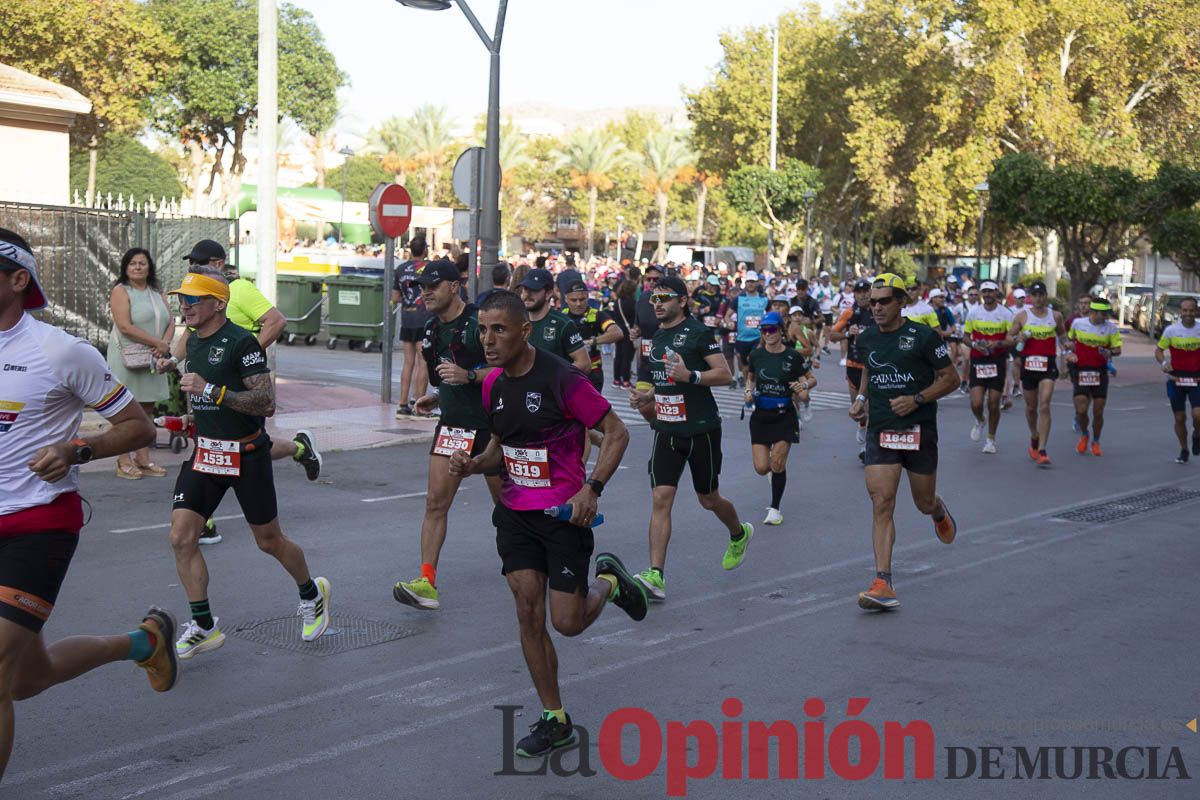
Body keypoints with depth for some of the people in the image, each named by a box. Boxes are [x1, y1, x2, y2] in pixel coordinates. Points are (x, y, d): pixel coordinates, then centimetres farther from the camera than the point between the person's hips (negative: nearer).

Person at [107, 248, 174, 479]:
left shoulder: (157, 293, 16)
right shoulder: (121, 291, -5)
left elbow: (170, 321, 10)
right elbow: (125, 326, -16)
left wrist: (166, 343, -10)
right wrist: (158, 343, -16)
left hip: (153, 359, 6)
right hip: (127, 358, -6)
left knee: (147, 408, 8)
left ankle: (143, 460, 13)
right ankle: (124, 462, 0)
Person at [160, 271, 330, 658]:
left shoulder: (242, 342, -16)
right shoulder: (193, 341, 9)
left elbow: (266, 403, -23)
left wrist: (211, 390, -29)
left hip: (246, 455, -7)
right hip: (205, 452, 7)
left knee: (269, 541, 7)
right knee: (181, 537, -6)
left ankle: (312, 593, 35)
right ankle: (203, 626, 5)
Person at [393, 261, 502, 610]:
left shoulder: (480, 321, -13)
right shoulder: (432, 329, 10)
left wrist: (469, 376, -27)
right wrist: (437, 398, 11)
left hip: (492, 424, -6)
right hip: (453, 424, 6)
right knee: (435, 502, -5)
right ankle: (427, 581, -7)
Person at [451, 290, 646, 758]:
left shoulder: (561, 379, -17)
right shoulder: (493, 384, 4)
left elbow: (616, 433, -12)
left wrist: (591, 490, -22)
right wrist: (473, 465, -4)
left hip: (564, 513, -6)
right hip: (516, 513, 6)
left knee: (568, 623, -3)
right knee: (528, 614, 1)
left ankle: (609, 582, 31)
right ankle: (555, 721, 14)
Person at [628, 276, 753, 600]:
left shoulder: (698, 332, -10)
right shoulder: (657, 337, 13)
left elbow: (725, 374, -13)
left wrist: (690, 375, -27)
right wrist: (646, 397, 10)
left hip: (701, 429, -5)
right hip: (667, 430, 6)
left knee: (708, 499, 11)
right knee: (660, 500, -8)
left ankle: (739, 534, 44)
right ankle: (655, 576, -12)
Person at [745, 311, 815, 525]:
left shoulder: (793, 356, -7)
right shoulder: (756, 354, 1)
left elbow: (812, 379, 5)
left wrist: (804, 384, -17)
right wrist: (749, 391, -1)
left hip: (784, 415, -2)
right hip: (761, 415, 3)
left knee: (777, 464, -7)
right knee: (762, 467, -3)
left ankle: (775, 508, 11)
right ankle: (776, 469, 36)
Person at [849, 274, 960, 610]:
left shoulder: (923, 336, -8)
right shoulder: (866, 339, 6)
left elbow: (950, 378, -4)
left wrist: (917, 399, -17)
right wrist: (861, 398, 8)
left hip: (919, 431, -2)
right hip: (880, 431, 3)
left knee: (924, 503, 12)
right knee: (881, 504, -11)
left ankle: (939, 512, 53)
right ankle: (883, 584, -14)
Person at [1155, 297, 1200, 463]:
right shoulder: (1171, 330, -5)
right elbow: (1159, 350, 3)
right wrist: (1163, 363, -18)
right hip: (1176, 378, 0)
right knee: (1180, 418, 7)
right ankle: (1183, 450, 27)